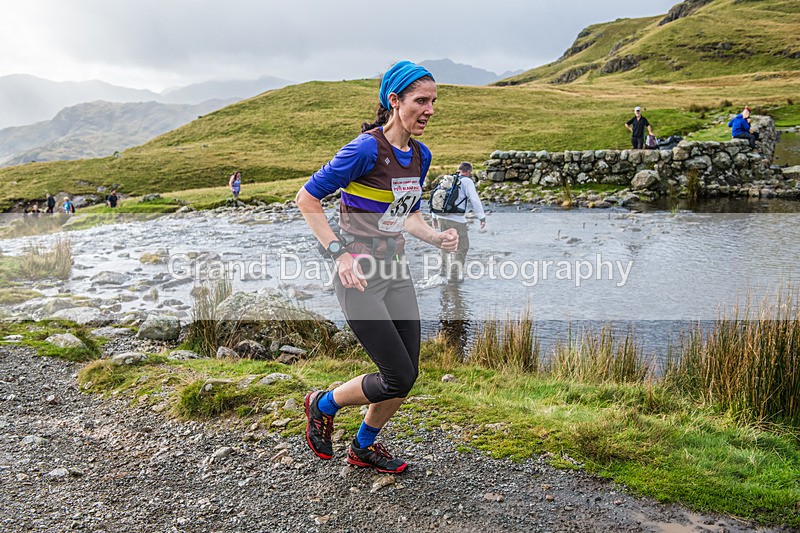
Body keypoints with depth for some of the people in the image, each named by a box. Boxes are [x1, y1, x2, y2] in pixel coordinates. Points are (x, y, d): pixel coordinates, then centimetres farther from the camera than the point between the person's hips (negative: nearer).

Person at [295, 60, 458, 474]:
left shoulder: (420, 155, 6)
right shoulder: (366, 149, -18)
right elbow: (306, 199, -14)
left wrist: (437, 237, -1)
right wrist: (338, 253, -22)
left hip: (395, 271, 8)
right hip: (359, 276, -8)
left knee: (407, 376, 10)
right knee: (398, 378, -5)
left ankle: (363, 447, 34)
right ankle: (323, 405, 23)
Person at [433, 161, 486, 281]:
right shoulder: (466, 181, -3)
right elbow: (474, 200, -8)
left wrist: (434, 217, 27)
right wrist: (482, 217, -2)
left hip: (441, 217, 7)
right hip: (456, 220, -7)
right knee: (462, 248, 5)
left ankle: (444, 272, 27)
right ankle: (454, 275, 2)